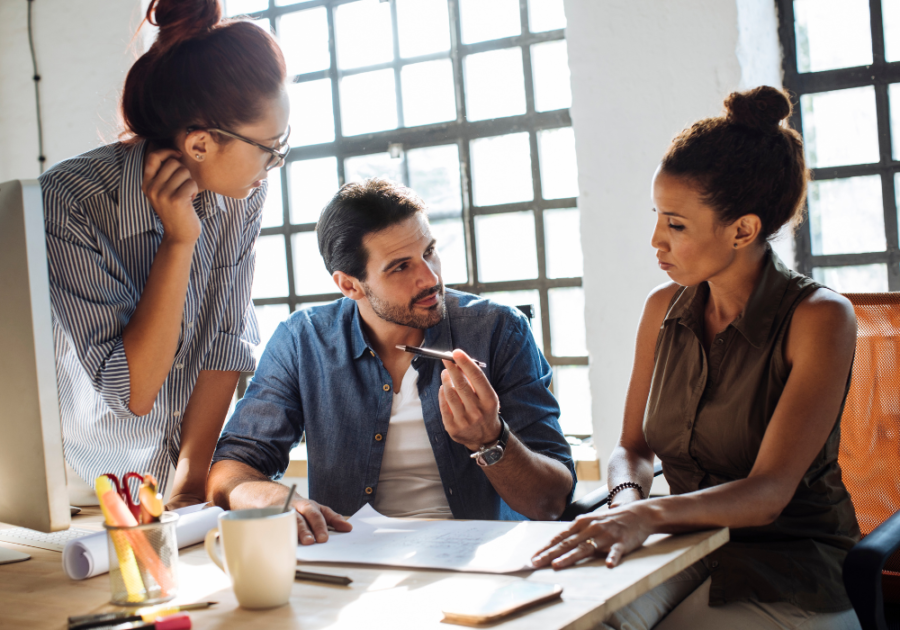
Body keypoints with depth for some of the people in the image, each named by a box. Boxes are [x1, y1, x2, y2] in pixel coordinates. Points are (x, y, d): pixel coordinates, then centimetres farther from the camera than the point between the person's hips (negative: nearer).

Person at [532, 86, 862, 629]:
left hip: (789, 559, -3)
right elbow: (633, 446, 12)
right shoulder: (664, 309, 5)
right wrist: (628, 500, -12)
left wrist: (653, 514, -38)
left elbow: (769, 492, -20)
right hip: (687, 548, 4)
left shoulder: (820, 317, -12)